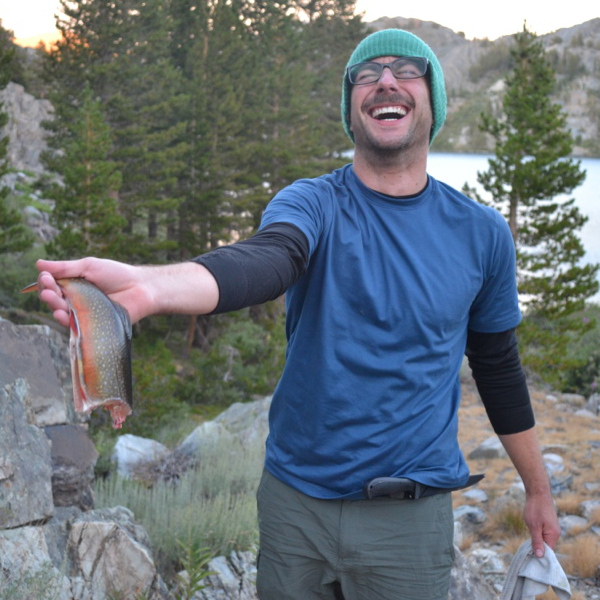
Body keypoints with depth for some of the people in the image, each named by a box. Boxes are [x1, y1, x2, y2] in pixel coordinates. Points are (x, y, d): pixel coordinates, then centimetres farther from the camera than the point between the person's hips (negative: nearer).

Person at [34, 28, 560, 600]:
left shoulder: (481, 232, 0)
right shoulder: (312, 204, -8)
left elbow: (499, 368, 11)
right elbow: (266, 260, -31)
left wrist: (538, 490, 18)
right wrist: (150, 286, -53)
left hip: (411, 517, 1)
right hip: (296, 502, 0)